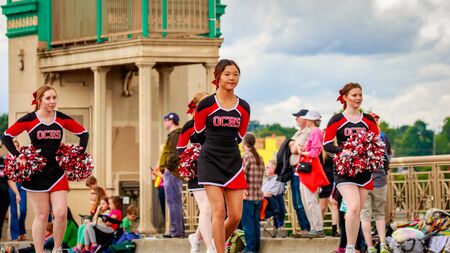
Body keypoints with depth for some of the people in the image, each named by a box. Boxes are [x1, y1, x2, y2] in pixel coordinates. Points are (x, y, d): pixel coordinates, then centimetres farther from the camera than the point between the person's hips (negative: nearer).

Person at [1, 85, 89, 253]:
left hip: (57, 173, 2)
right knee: (42, 216, 0)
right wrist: (17, 156, -8)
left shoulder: (62, 119, 4)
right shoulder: (29, 119, -3)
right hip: (36, 174, -2)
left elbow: (83, 133, 14)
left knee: (61, 214, -9)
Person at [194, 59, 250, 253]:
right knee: (219, 211, -12)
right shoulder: (206, 104, -7)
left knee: (236, 216, 1)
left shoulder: (243, 108, 4)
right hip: (210, 162, -4)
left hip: (233, 162, 4)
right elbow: (199, 131, 9)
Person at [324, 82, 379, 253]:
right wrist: (342, 151, -22)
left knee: (357, 211, 7)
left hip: (364, 170, 5)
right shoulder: (337, 120, -1)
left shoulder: (368, 120, 11)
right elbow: (326, 144, -5)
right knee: (353, 207, -21)